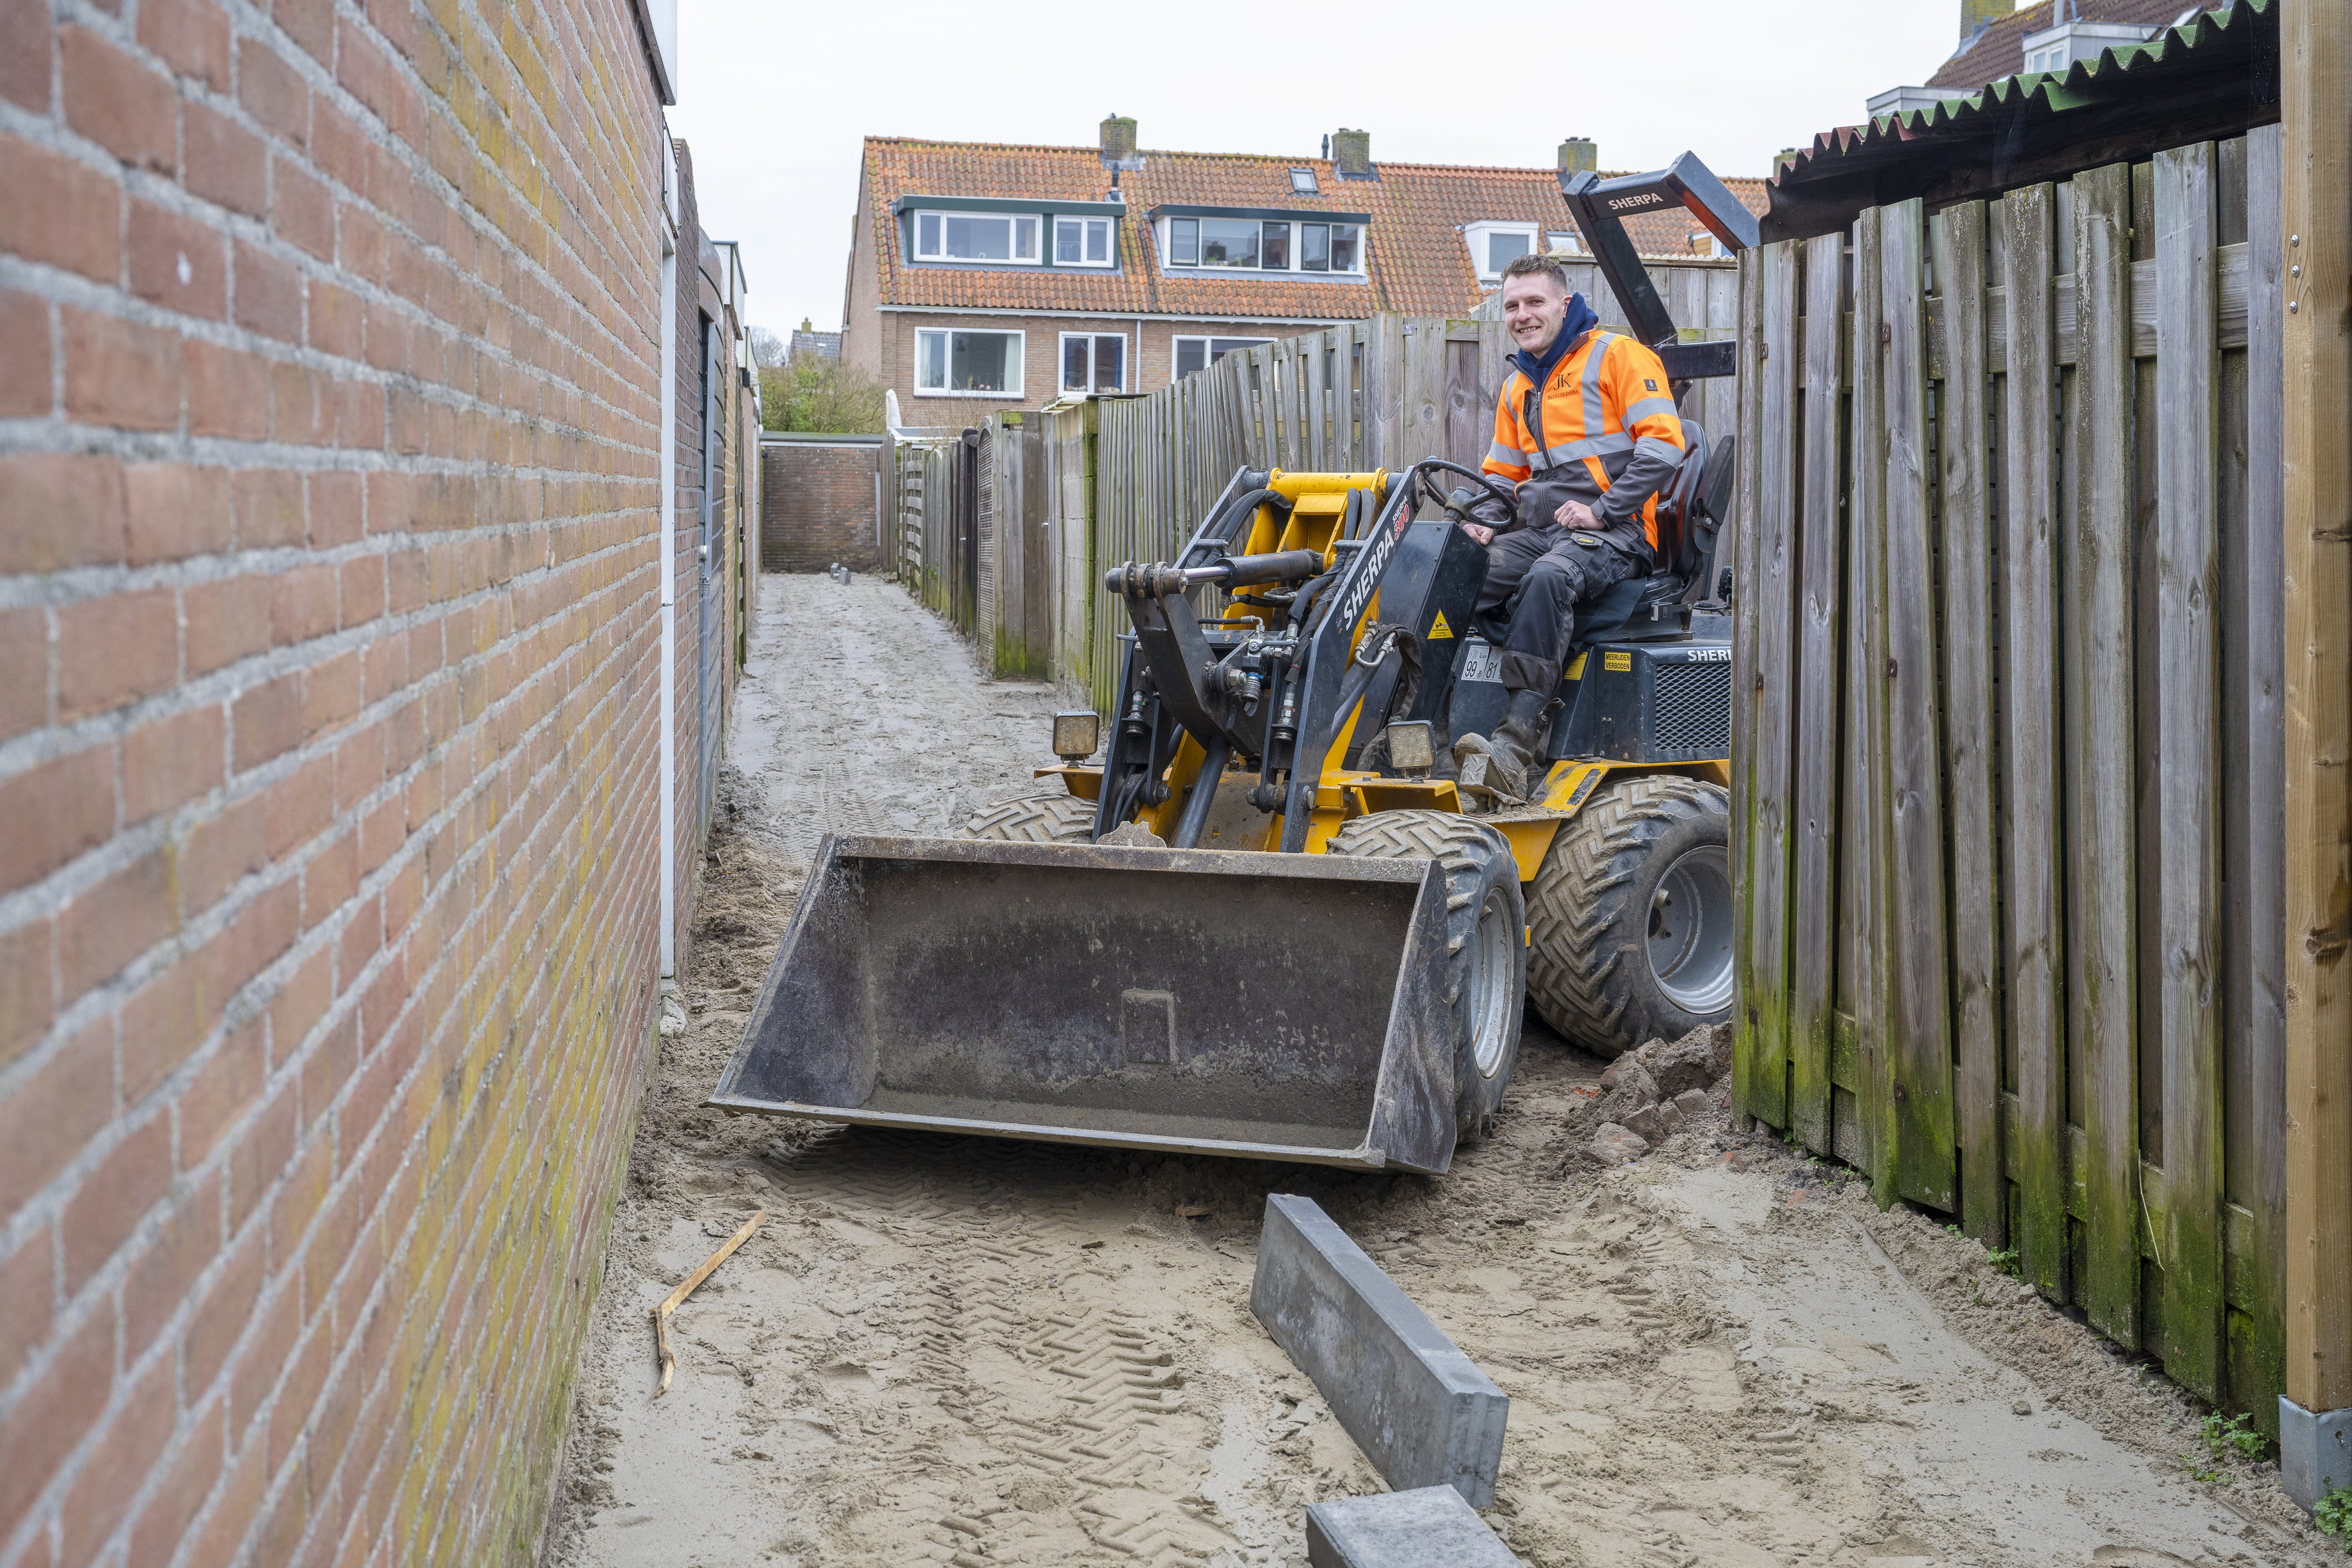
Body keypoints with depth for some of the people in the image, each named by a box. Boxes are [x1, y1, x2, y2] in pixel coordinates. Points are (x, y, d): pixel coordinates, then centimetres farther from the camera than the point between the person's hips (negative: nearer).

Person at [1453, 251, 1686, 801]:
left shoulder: (1618, 355, 1)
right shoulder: (1516, 388, 23)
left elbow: (1663, 445, -9)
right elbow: (1502, 472, 30)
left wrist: (1602, 509, -15)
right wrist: (1485, 521, 8)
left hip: (1613, 533, -7)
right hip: (1538, 529, 7)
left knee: (1548, 578, -38)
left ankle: (1519, 743, -45)